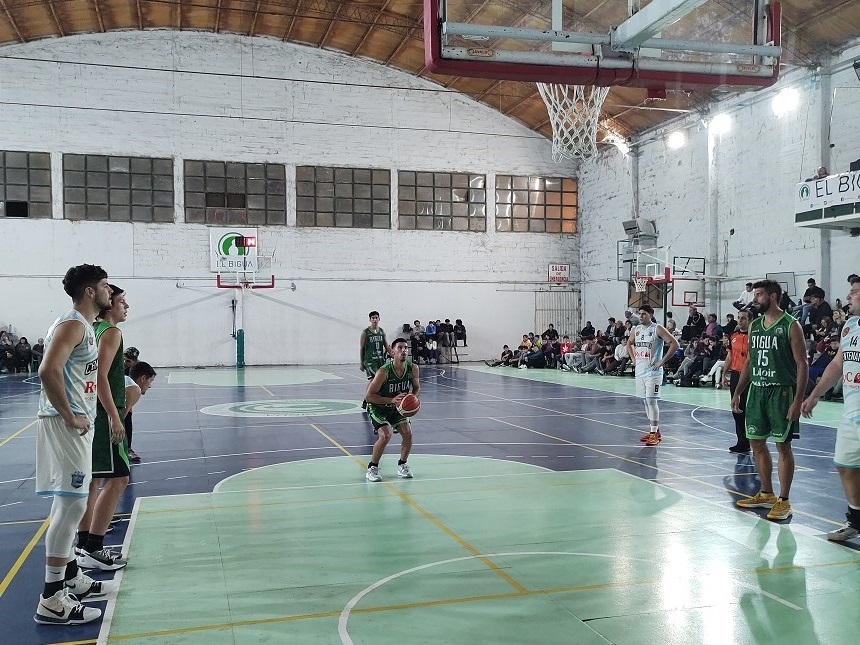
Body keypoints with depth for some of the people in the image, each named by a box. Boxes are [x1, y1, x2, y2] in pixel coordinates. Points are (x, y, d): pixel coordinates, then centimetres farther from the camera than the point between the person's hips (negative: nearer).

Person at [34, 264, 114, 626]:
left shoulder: (84, 325, 16)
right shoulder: (72, 325, -15)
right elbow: (48, 371, -28)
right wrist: (70, 416, -20)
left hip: (77, 424, 10)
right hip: (66, 425, -10)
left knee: (69, 503, 17)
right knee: (71, 504, -9)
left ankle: (72, 578, 29)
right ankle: (51, 600, -3)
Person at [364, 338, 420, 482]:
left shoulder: (413, 369, -14)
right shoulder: (384, 372, -29)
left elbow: (416, 387, 7)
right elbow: (368, 396, -25)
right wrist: (391, 400, -31)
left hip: (398, 407, 5)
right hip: (378, 407, -5)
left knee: (408, 433, -8)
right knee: (385, 435, -22)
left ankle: (402, 465, 15)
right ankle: (372, 468, -3)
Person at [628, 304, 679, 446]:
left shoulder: (658, 329, -11)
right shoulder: (637, 329, 10)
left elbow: (674, 344, -15)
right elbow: (629, 344, 28)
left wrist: (662, 361, -16)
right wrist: (633, 358, 13)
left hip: (653, 372, -7)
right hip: (640, 370, 7)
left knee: (651, 401, -9)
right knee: (645, 401, 11)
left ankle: (654, 433, -3)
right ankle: (655, 431, 22)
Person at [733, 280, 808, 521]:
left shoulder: (790, 325, -10)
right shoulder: (754, 325, 10)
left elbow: (802, 364, -12)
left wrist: (798, 401, -18)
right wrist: (738, 392, 13)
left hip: (781, 392, -7)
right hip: (756, 390, 7)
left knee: (783, 445, -1)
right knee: (756, 442, 11)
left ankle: (783, 501, 8)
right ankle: (766, 494, 25)